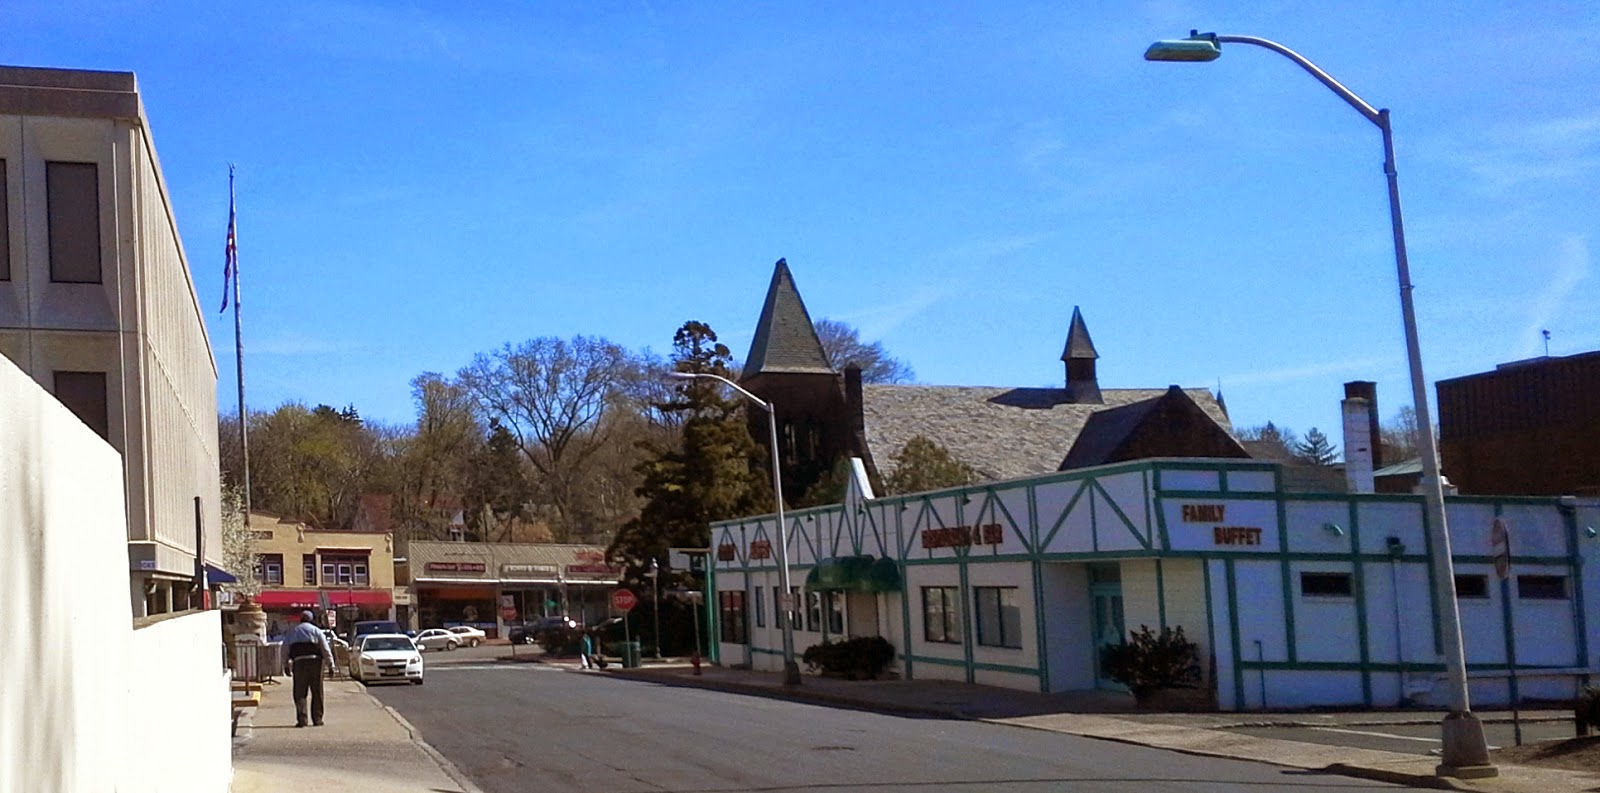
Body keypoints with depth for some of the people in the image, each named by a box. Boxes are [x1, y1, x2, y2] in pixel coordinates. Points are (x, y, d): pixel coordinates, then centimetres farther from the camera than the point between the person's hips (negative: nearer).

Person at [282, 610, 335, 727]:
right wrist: (330, 666, 3)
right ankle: (317, 719, 8)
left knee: (300, 692, 2)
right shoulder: (316, 631, 9)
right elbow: (326, 650, 3)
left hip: (298, 662, 1)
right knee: (317, 692, 7)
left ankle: (301, 719, -9)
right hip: (315, 661, -1)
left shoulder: (291, 632, 16)